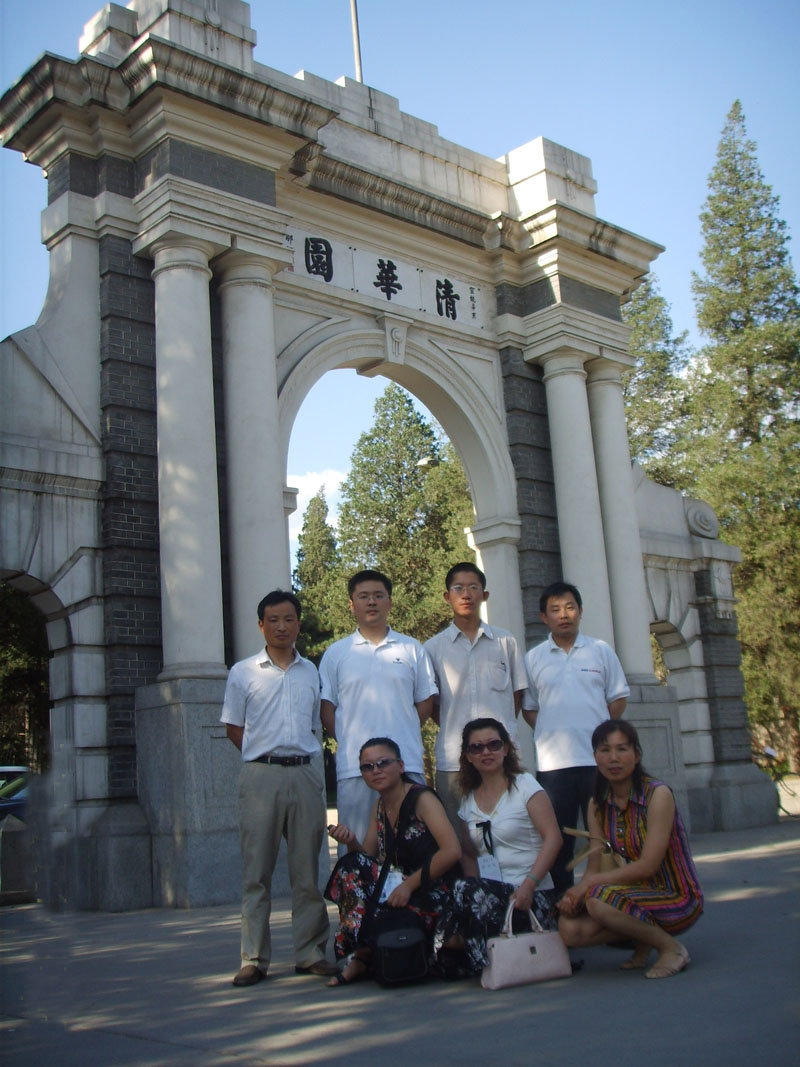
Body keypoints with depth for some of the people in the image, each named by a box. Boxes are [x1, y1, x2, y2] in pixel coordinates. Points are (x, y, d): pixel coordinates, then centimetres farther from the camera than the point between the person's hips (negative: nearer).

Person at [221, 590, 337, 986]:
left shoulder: (311, 672, 13)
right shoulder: (243, 672, 7)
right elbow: (233, 727, 9)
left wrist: (300, 756, 8)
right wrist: (266, 758, 1)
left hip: (305, 773, 2)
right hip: (261, 775, -2)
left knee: (308, 868, 4)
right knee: (256, 871, -1)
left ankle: (310, 952, 12)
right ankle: (254, 958, 4)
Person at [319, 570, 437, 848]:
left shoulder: (411, 649, 12)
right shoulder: (335, 653, 10)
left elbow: (425, 703, 13)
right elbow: (326, 707, 8)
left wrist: (402, 734, 2)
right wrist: (346, 740, -4)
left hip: (406, 763, 1)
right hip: (354, 766, 0)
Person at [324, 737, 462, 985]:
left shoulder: (422, 798, -10)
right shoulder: (380, 806, 11)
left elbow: (452, 851, -22)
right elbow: (366, 858, 11)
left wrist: (409, 884, -22)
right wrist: (351, 843, -10)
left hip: (434, 898, -7)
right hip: (400, 888, 7)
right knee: (351, 866, -16)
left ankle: (362, 958, 5)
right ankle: (360, 956, -7)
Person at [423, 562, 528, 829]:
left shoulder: (505, 641, 11)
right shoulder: (433, 648, 8)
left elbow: (517, 692, 14)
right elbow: (430, 702, 11)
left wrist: (503, 731, 4)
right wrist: (452, 729, 0)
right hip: (453, 759, 0)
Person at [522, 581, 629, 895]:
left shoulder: (601, 651, 7)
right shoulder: (533, 658, 8)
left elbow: (618, 698, 10)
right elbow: (528, 707, 13)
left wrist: (600, 733, 1)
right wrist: (548, 732, 0)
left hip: (598, 759, 0)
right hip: (552, 762, 1)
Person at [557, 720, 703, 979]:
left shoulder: (657, 795, -16)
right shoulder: (598, 805, 2)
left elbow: (648, 866, -21)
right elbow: (595, 868, 0)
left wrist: (588, 884, -21)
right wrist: (574, 893, -22)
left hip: (677, 899, -6)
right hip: (639, 892, 6)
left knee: (598, 898, -30)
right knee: (569, 928, -15)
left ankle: (671, 947, -8)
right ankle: (643, 940, 8)